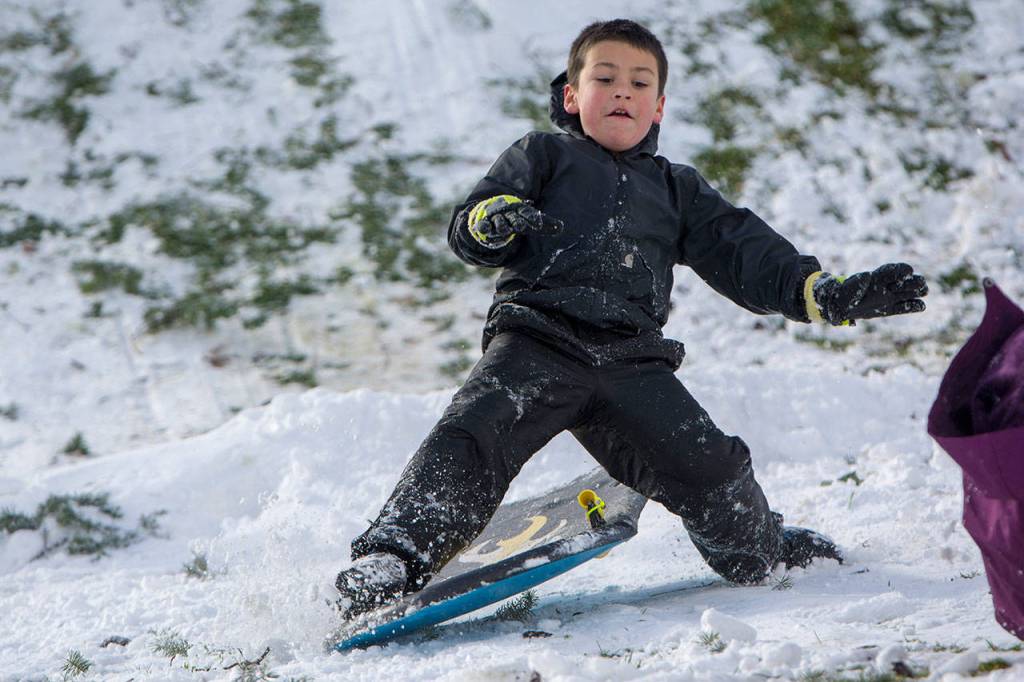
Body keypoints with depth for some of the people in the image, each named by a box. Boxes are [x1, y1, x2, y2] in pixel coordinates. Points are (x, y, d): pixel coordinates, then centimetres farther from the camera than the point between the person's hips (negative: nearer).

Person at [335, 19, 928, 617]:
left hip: (631, 362, 2)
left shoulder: (678, 189, 30)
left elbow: (749, 258, 22)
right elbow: (465, 229, 10)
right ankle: (394, 557, -28)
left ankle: (766, 552, 18)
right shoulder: (544, 157, 20)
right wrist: (496, 223, -17)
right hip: (538, 341, -2)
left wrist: (836, 295, 6)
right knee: (475, 434, -28)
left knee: (710, 466, -10)